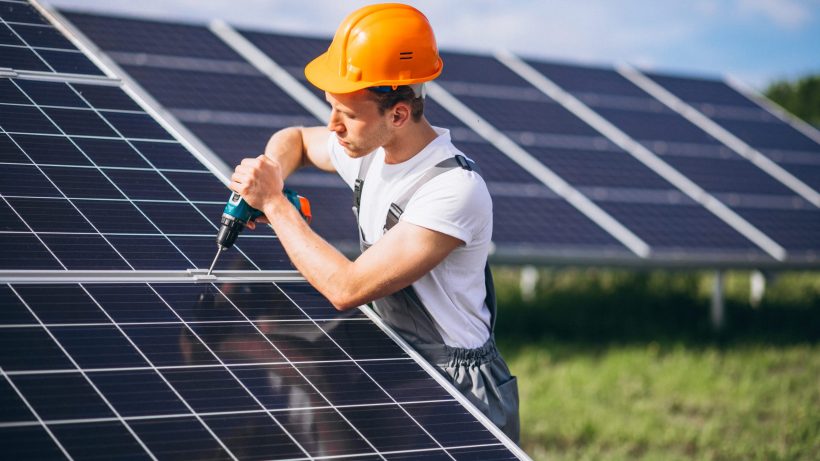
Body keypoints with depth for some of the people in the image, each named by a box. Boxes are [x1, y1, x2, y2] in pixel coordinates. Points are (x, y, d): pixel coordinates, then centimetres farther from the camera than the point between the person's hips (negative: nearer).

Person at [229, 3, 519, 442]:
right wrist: (268, 175, -1)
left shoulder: (455, 190, -25)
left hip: (459, 392, -7)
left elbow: (347, 288, -26)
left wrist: (274, 203, -17)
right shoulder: (369, 150, 0)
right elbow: (294, 139, 23)